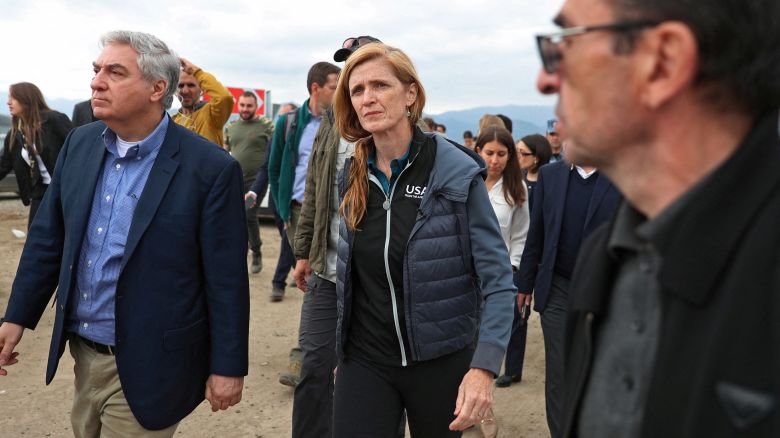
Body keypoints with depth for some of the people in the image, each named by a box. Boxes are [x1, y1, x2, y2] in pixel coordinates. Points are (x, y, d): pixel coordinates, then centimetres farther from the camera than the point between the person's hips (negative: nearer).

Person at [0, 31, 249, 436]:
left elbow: (226, 279, -14)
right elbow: (47, 236, 9)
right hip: (83, 354, 6)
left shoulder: (211, 168, -17)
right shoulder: (79, 143, 1)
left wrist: (228, 367, -10)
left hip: (147, 368, -6)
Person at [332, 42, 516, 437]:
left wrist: (484, 367, -24)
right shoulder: (351, 175, 1)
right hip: (364, 361, 3)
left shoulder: (457, 172, -13)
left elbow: (498, 279, -14)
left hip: (440, 360, -2)